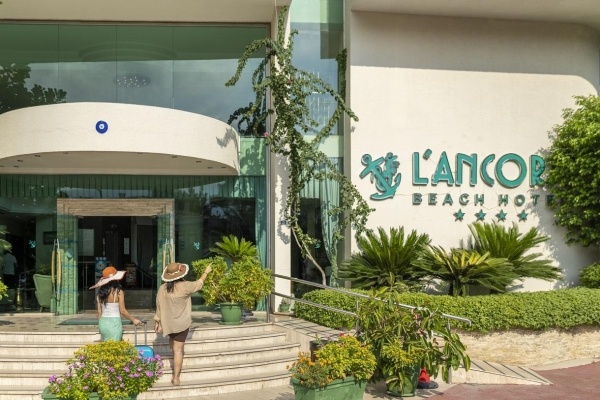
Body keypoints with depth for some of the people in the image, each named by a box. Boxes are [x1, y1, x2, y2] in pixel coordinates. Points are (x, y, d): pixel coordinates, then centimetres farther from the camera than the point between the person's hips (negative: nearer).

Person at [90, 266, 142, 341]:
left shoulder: (100, 292, 3)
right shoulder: (118, 292, -11)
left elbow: (99, 311, 6)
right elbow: (123, 311, -8)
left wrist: (101, 325, 18)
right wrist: (133, 320, 6)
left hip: (103, 322, 5)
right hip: (114, 323, -5)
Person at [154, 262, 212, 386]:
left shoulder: (162, 288, -8)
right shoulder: (184, 286, -17)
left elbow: (159, 307, 1)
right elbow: (199, 283, 1)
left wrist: (158, 322, 14)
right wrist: (206, 272, 18)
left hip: (167, 323, 4)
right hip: (182, 323, -4)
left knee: (172, 339, 30)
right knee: (178, 349, 1)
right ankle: (176, 377, 3)